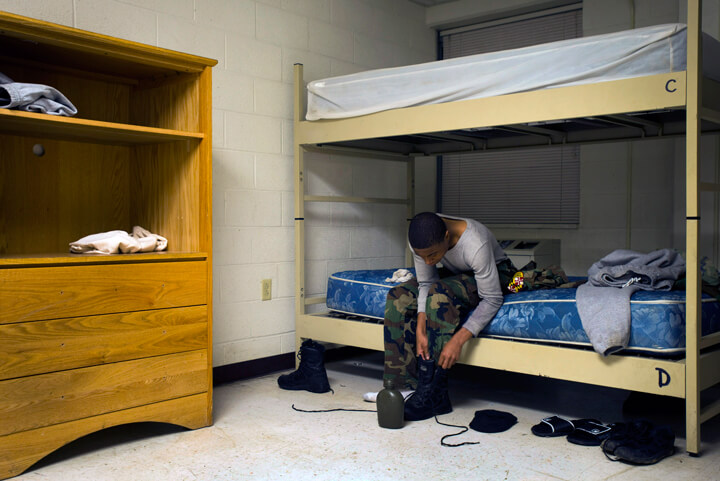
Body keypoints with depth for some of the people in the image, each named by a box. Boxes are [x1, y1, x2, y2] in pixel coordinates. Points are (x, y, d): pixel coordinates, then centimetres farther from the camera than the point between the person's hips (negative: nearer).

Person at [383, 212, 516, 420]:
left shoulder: (475, 244, -38)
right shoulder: (420, 239, -23)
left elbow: (492, 300, -32)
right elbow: (425, 283, -14)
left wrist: (458, 340, -38)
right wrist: (420, 330, -27)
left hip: (495, 276, -6)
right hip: (454, 274, 6)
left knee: (440, 293, -35)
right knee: (399, 296, -15)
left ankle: (433, 394, -30)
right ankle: (405, 384, -14)